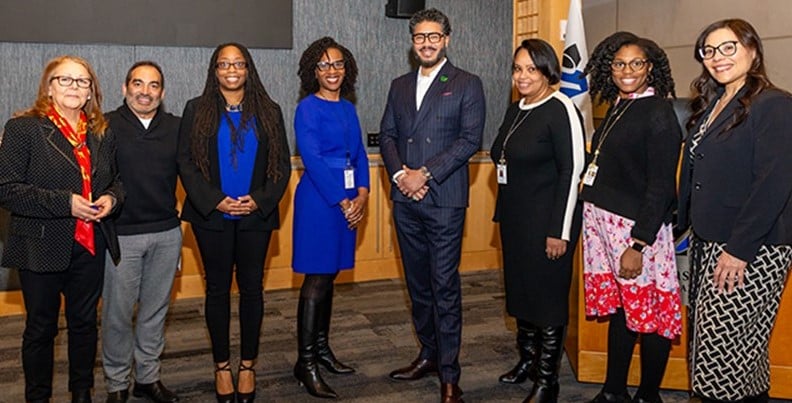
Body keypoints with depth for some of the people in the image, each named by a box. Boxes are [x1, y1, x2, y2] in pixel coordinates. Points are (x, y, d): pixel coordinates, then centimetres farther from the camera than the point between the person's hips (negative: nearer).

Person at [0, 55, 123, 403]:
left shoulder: (102, 133, 8)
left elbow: (115, 179, 18)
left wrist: (112, 197, -5)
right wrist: (64, 203, -22)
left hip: (90, 245, 4)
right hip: (42, 248, -4)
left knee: (84, 322, 16)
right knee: (41, 328, 11)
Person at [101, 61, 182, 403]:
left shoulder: (176, 128, 7)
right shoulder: (106, 126, -3)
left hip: (167, 234, 3)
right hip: (121, 234, -3)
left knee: (155, 310, 13)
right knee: (117, 312, 6)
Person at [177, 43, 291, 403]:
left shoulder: (269, 112, 7)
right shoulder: (196, 110, 5)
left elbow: (282, 163, 4)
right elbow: (185, 162, -1)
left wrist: (260, 200, -10)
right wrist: (214, 200, -12)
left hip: (256, 215, 1)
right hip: (211, 216, -1)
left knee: (252, 288, 6)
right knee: (218, 288, 7)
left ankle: (248, 364, 20)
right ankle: (222, 365, 20)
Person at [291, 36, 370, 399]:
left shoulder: (348, 108, 13)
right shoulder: (308, 108, -8)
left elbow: (359, 154, 11)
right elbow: (312, 159, -15)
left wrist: (362, 195, -4)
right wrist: (343, 202, -14)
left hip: (348, 202, 7)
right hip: (319, 200, -7)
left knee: (329, 275, 13)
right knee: (316, 279, -4)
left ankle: (322, 347, 25)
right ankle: (305, 362, 4)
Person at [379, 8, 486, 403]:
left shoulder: (467, 85, 1)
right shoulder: (399, 86, 16)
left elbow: (470, 139, -8)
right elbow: (387, 135, 12)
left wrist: (425, 174, -14)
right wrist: (399, 173, -7)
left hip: (444, 200, -5)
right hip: (405, 200, 5)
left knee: (445, 286, -3)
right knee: (417, 282, 13)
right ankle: (428, 353, 28)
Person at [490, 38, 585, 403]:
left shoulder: (561, 110, -13)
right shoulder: (515, 110, 11)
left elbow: (572, 171, -16)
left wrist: (560, 231, -18)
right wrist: (503, 213, 14)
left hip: (547, 222, -8)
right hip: (515, 219, 8)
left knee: (548, 295, 2)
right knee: (519, 289, 16)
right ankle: (527, 359, 34)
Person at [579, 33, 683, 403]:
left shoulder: (659, 113, -10)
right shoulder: (617, 108, 12)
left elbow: (661, 186, -15)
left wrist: (638, 245, -19)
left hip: (637, 228, -8)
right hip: (602, 221, 8)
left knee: (648, 315, 4)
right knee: (617, 308, 16)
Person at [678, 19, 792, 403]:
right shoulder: (709, 106, 14)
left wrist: (739, 249, -21)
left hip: (750, 251, -8)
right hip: (706, 243, 8)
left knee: (727, 349, -4)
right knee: (707, 342, 13)